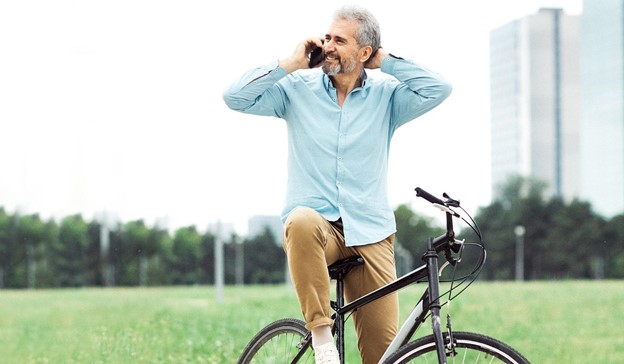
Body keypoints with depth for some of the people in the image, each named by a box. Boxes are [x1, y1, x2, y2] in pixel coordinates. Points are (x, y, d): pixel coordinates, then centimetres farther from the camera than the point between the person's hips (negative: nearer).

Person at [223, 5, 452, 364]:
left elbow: (438, 89, -9)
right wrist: (291, 63, -5)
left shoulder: (386, 95, 6)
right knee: (302, 221, -40)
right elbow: (236, 96, -4)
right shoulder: (298, 88, 5)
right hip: (318, 227, -1)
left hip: (371, 235, 1)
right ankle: (322, 334, -29)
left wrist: (385, 61, -3)